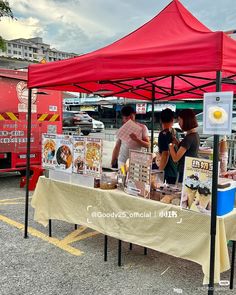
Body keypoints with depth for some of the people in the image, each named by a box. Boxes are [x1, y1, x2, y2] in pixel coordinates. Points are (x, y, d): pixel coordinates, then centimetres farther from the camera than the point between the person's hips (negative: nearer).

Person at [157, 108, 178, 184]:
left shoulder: (164, 134, -16)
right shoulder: (175, 132, 6)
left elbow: (165, 154, -21)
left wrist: (160, 169, -13)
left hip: (167, 172, -7)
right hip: (175, 171, 7)